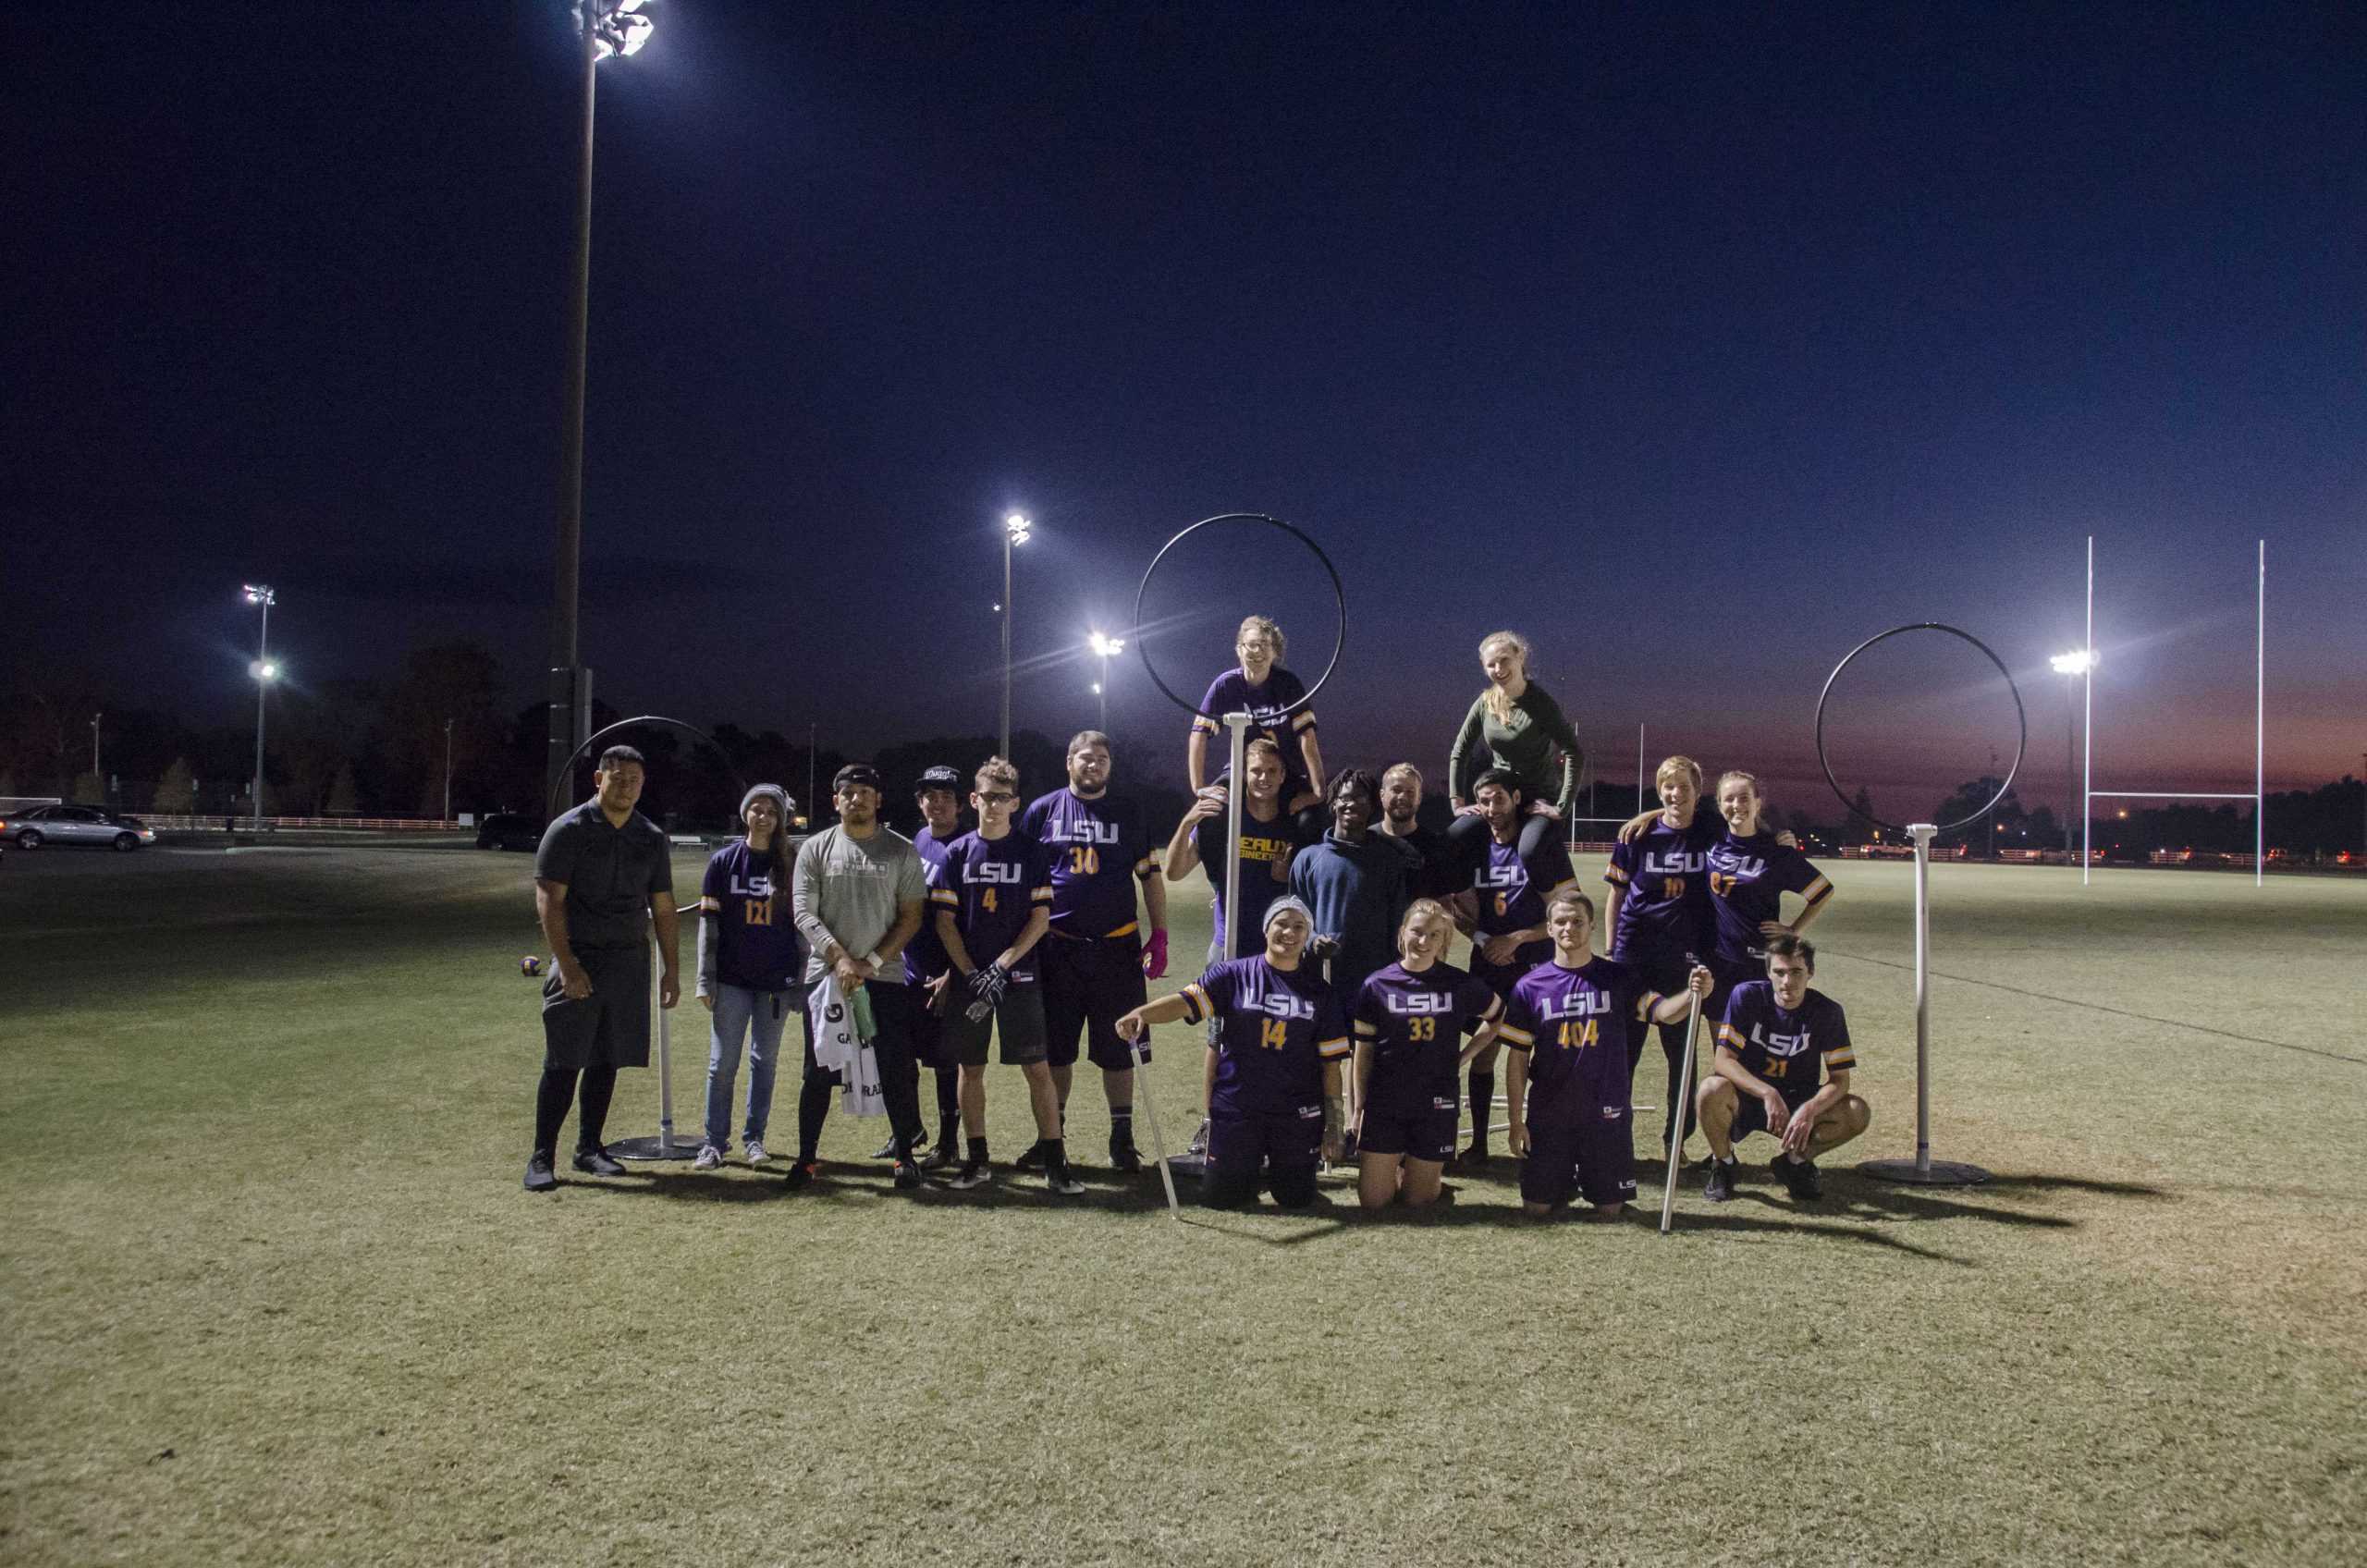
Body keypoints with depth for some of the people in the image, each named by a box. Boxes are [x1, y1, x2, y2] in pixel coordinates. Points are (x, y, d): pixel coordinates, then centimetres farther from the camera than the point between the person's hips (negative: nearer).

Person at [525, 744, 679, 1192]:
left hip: (630, 962, 5)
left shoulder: (651, 838, 9)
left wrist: (672, 970, 8)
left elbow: (663, 909, 13)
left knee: (607, 1061, 9)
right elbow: (549, 902, -9)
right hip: (578, 961, -4)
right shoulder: (568, 830, -5)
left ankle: (589, 1148, 20)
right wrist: (566, 965, -17)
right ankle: (542, 1158, 2)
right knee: (563, 1063, -5)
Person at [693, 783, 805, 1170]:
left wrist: (801, 983, 2)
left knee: (764, 1061, 9)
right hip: (732, 979, -1)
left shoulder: (792, 865, 2)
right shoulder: (723, 861, 1)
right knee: (722, 1063, 1)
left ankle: (754, 1137, 20)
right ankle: (715, 1141, 11)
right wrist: (705, 981, -2)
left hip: (777, 980, 1)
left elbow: (803, 926, 5)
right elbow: (709, 923, 2)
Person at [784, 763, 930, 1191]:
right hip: (825, 975, 1)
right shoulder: (815, 849, 4)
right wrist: (840, 959, -15)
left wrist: (872, 962, -10)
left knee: (897, 1071, -1)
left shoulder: (902, 851, 3)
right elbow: (804, 914, -2)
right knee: (818, 1072, 4)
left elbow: (911, 916, 0)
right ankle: (807, 1157, 15)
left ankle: (905, 1155, 12)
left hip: (885, 976, 0)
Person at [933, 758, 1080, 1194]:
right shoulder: (957, 853, 3)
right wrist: (971, 974, -9)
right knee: (971, 1068, 8)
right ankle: (976, 1160, 19)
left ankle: (1053, 1160, 2)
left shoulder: (1031, 852, 1)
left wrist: (1001, 966, -12)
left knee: (1038, 1067, -4)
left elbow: (1040, 919, -3)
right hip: (967, 976, 2)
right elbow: (944, 921, 1)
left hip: (1018, 976, -1)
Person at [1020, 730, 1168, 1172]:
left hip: (1117, 948, 0)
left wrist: (1159, 937, 0)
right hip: (1057, 948, 0)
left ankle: (1122, 1139, 15)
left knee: (1118, 1049, 4)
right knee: (1055, 1049, 8)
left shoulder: (1129, 811, 6)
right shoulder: (1043, 810, 4)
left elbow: (1150, 876, 8)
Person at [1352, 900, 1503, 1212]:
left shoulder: (1459, 985, -2)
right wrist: (1359, 1108, 1)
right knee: (1372, 1202, 0)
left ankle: (1412, 1166, 36)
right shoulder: (1377, 986, -4)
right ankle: (1394, 1163, 28)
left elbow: (1498, 1016, 16)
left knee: (1418, 1201, 5)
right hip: (1384, 1104, 0)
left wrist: (1461, 1057, 7)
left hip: (1435, 1105, 0)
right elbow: (1363, 1052, 2)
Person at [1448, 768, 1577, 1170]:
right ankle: (1478, 1144, 14)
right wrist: (1482, 938, -9)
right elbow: (1462, 910, 9)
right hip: (1488, 967, 4)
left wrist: (1515, 939, -14)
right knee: (1482, 1055, 5)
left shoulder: (1544, 847, -7)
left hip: (1537, 966, -4)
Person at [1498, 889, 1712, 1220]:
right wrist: (1515, 1121, -3)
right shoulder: (1530, 987, -3)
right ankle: (1566, 1183, 34)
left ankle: (1595, 1184, 36)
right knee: (1536, 1208, 2)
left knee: (1609, 1210, 3)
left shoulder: (1618, 978, -1)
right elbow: (1518, 1061, 0)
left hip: (1606, 1113, 0)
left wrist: (1692, 994, -37)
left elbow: (1660, 1010, -16)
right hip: (1549, 1116, 0)